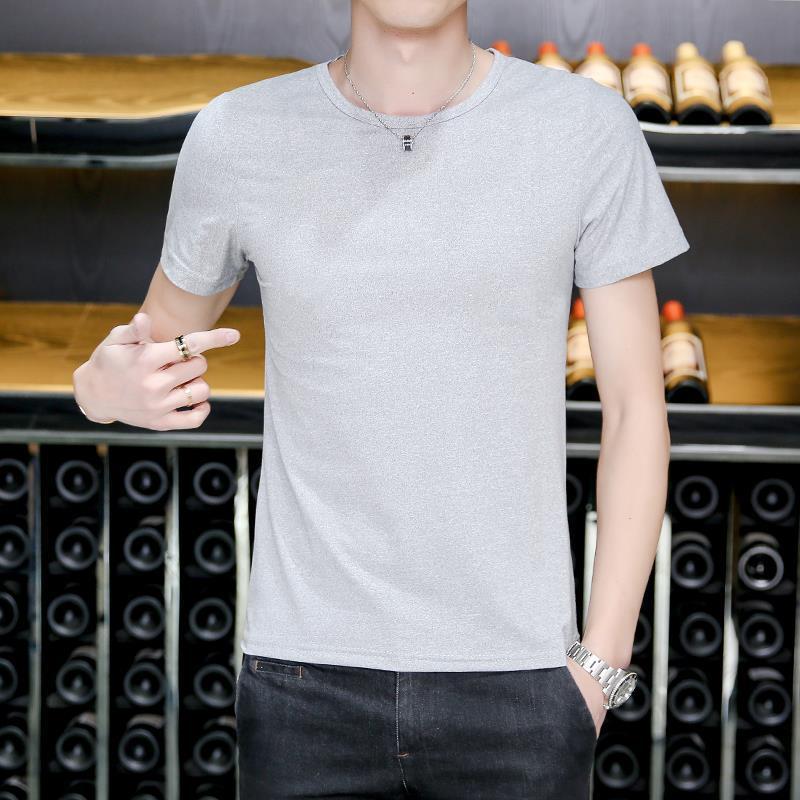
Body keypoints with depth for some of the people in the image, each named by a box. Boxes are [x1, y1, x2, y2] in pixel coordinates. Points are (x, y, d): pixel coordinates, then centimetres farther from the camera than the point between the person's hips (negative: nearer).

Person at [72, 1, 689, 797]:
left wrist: (599, 670, -4)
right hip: (306, 682, 1)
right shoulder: (235, 136, -2)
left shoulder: (588, 127, -4)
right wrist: (107, 386, -13)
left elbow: (636, 407, 0)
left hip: (517, 680, 0)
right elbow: (160, 342, 12)